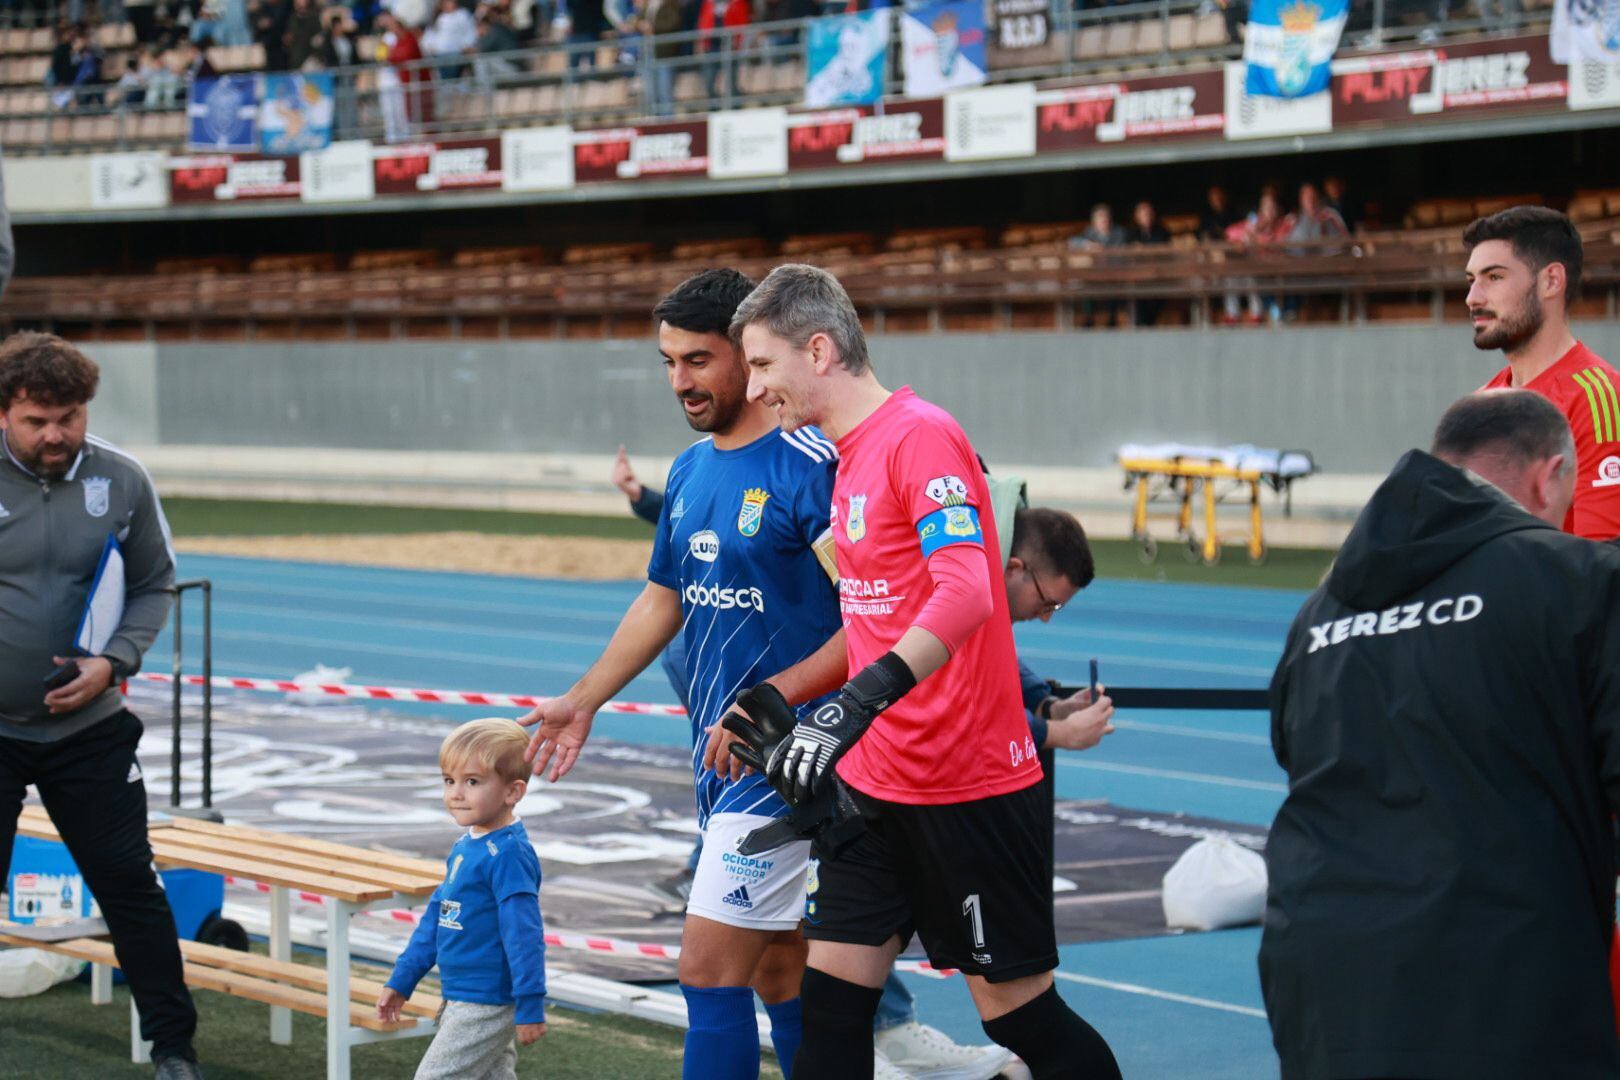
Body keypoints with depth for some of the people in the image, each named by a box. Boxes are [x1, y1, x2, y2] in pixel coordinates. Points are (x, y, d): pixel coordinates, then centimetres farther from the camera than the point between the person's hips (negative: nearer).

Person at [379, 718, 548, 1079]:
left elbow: (524, 933, -22)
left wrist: (530, 1004, -23)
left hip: (485, 1007, -9)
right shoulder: (465, 846, 10)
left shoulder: (507, 853, -19)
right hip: (461, 1001, 9)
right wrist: (402, 980, 20)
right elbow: (436, 917, 18)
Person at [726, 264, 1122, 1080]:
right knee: (831, 997, 5)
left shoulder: (921, 437, -16)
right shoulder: (851, 455, 12)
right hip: (873, 782, 9)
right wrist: (783, 703, 19)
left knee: (1018, 1011, 1)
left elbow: (966, 592, -30)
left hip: (969, 787, -9)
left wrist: (857, 704, -39)